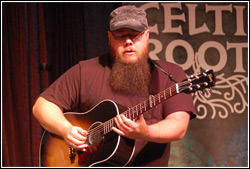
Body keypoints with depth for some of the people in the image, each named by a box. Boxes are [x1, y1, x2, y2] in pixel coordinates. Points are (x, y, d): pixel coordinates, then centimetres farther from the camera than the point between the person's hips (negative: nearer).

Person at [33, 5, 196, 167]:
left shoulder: (171, 74, 6)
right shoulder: (85, 71, 9)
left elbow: (179, 127, -6)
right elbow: (43, 105, 10)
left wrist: (144, 133, -24)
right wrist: (66, 130, -7)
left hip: (149, 163, 0)